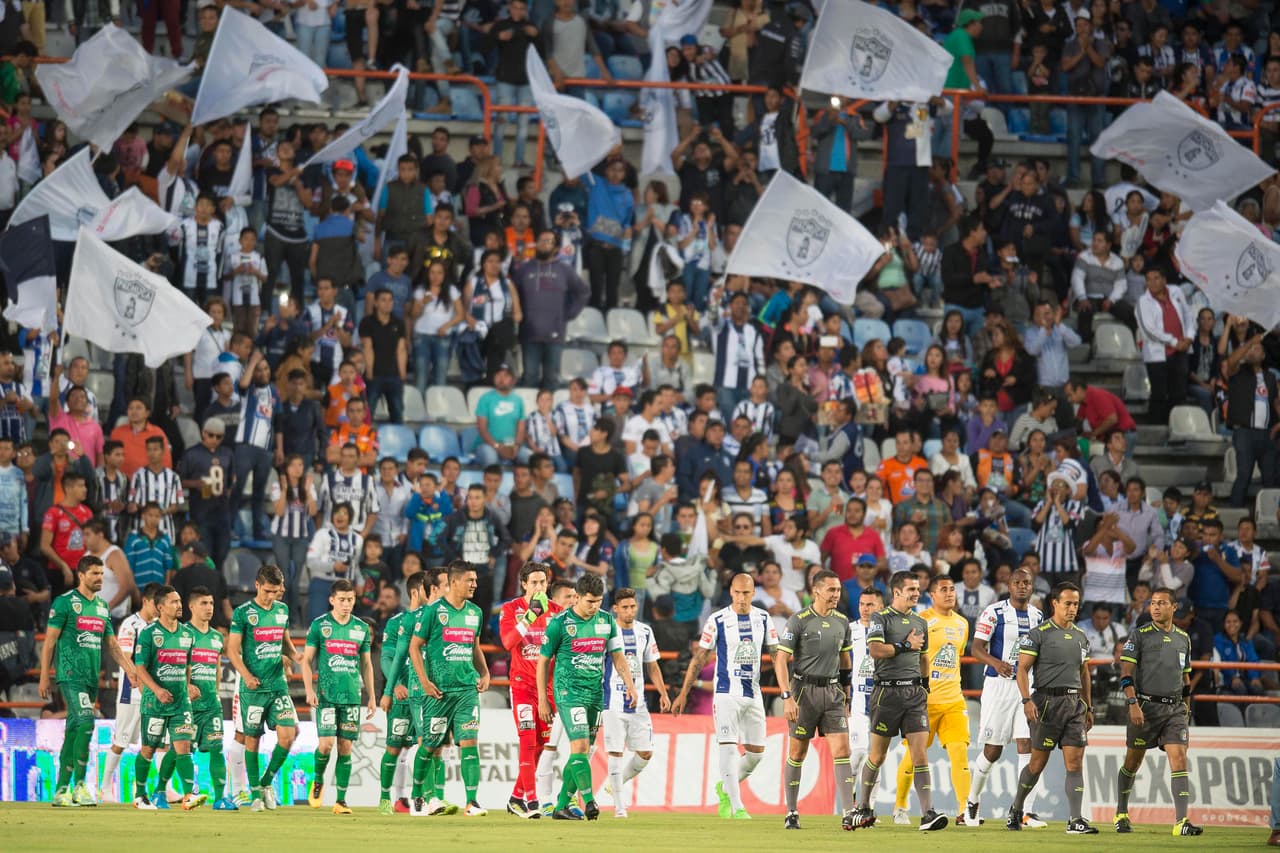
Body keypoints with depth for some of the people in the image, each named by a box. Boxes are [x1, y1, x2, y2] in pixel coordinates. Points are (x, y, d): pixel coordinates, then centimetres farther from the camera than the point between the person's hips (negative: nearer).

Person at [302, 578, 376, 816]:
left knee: (346, 747, 0)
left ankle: (341, 800, 5)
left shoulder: (362, 628, 10)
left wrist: (372, 696, 14)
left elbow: (366, 664, 17)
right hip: (326, 695, -3)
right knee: (326, 743, -13)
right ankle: (318, 782, 15)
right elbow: (307, 660, 3)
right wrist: (309, 689, -9)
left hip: (352, 697, 3)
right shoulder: (319, 625, 1)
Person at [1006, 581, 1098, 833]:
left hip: (1074, 702, 5)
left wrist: (1089, 708, 21)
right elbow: (1022, 669, -8)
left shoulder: (1081, 637, 15)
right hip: (1048, 701, -5)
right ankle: (1016, 809, 22)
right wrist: (1027, 700, -19)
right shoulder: (1039, 634, -4)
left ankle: (1075, 820, -7)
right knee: (1038, 762, 1)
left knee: (1075, 762, -4)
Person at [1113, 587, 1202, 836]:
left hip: (1175, 708, 3)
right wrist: (1133, 703, -16)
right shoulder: (1139, 635, -1)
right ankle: (1121, 814, 25)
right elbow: (1126, 673, -6)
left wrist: (1187, 708, 19)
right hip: (1145, 705, -3)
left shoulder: (1183, 638, 14)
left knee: (1179, 760, -11)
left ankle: (1181, 821, -17)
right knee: (1133, 762, 7)